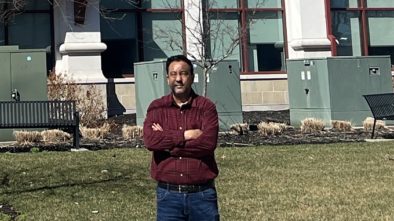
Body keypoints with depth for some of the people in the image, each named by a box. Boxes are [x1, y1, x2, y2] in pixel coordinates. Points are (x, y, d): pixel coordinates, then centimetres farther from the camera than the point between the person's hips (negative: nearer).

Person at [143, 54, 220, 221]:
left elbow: (208, 143, -16)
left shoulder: (206, 107, -1)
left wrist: (166, 141, -12)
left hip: (202, 193, -1)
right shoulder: (157, 107, 4)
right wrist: (185, 135, -15)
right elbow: (150, 140, -12)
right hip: (168, 194, 1)